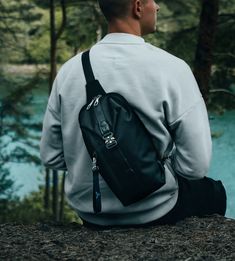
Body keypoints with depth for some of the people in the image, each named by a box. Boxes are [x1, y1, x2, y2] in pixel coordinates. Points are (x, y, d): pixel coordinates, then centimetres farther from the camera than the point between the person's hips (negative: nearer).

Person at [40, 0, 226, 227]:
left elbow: (50, 156, -1)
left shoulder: (69, 70, -8)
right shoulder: (171, 69, -19)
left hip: (90, 213, 4)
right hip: (153, 214, -4)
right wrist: (160, 163, 3)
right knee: (214, 191, 28)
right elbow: (196, 166, -17)